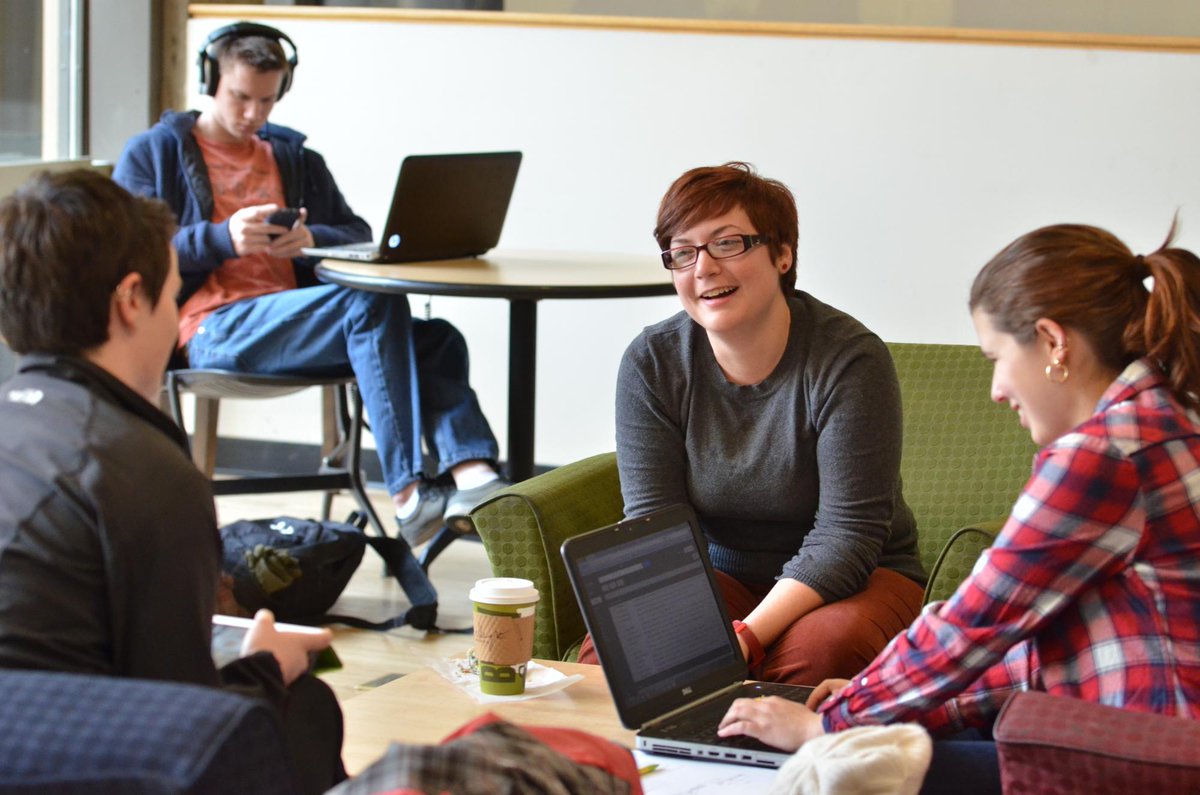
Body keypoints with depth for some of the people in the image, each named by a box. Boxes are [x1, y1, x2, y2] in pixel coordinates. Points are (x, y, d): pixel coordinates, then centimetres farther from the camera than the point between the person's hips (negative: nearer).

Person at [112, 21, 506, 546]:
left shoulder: (294, 158, 27)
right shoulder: (154, 152, 13)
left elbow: (357, 236, 18)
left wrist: (312, 239, -7)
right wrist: (223, 238, -17)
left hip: (294, 321, 6)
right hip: (211, 328, -6)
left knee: (437, 340, -20)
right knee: (374, 303, -31)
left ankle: (472, 476, -43)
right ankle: (407, 494, -40)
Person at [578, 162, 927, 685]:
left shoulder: (851, 358, -18)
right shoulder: (650, 364, -6)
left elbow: (845, 535, -22)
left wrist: (747, 636, -33)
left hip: (853, 579, -2)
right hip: (717, 575, 3)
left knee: (819, 650, -36)